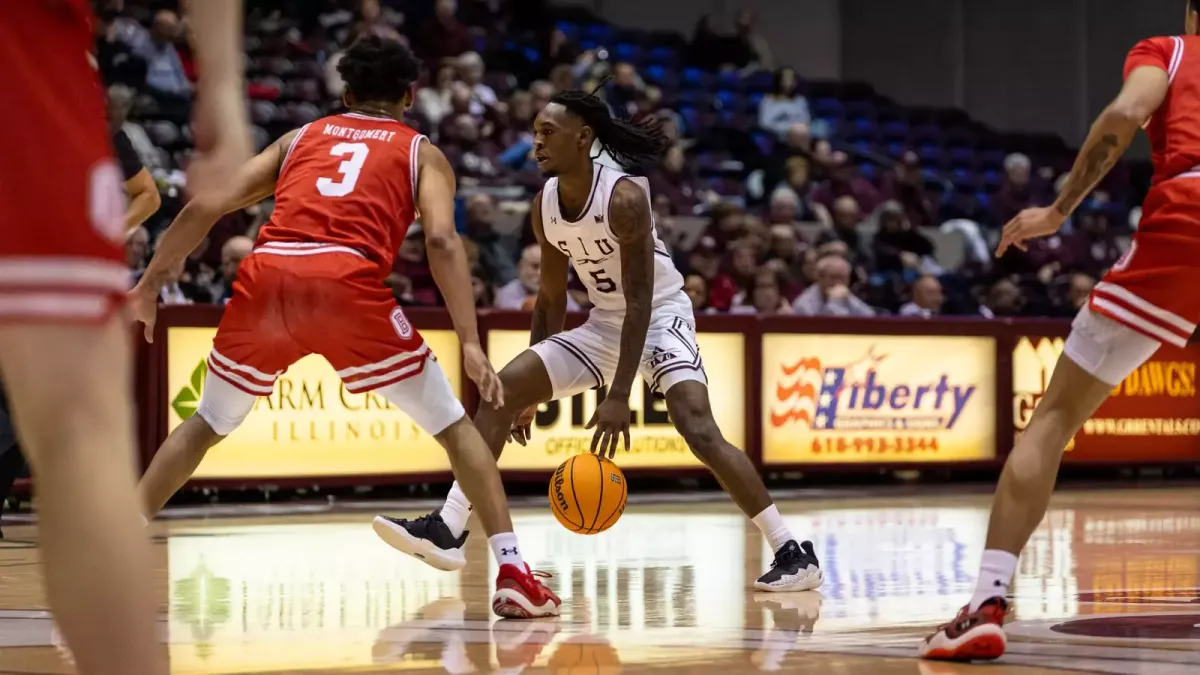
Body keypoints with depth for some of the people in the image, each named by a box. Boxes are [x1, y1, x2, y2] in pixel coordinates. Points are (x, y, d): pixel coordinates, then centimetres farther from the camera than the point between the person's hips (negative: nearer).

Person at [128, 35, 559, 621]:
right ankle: (513, 574, 0)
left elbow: (205, 207, 22)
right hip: (347, 282, -3)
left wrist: (150, 283, 30)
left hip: (266, 274, 3)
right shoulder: (422, 153, 22)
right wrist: (471, 344, -3)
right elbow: (441, 241, 3)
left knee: (205, 427, 25)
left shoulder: (301, 137, 31)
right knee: (454, 427, 11)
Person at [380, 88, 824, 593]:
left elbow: (640, 302, -25)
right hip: (602, 325, 7)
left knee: (698, 429, -27)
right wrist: (534, 392, 9)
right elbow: (552, 297, 9)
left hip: (660, 318, -7)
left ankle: (793, 553, -19)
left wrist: (619, 397, -29)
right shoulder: (544, 207, -4)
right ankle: (448, 532, -4)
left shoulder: (624, 197, -25)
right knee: (505, 388, -5)